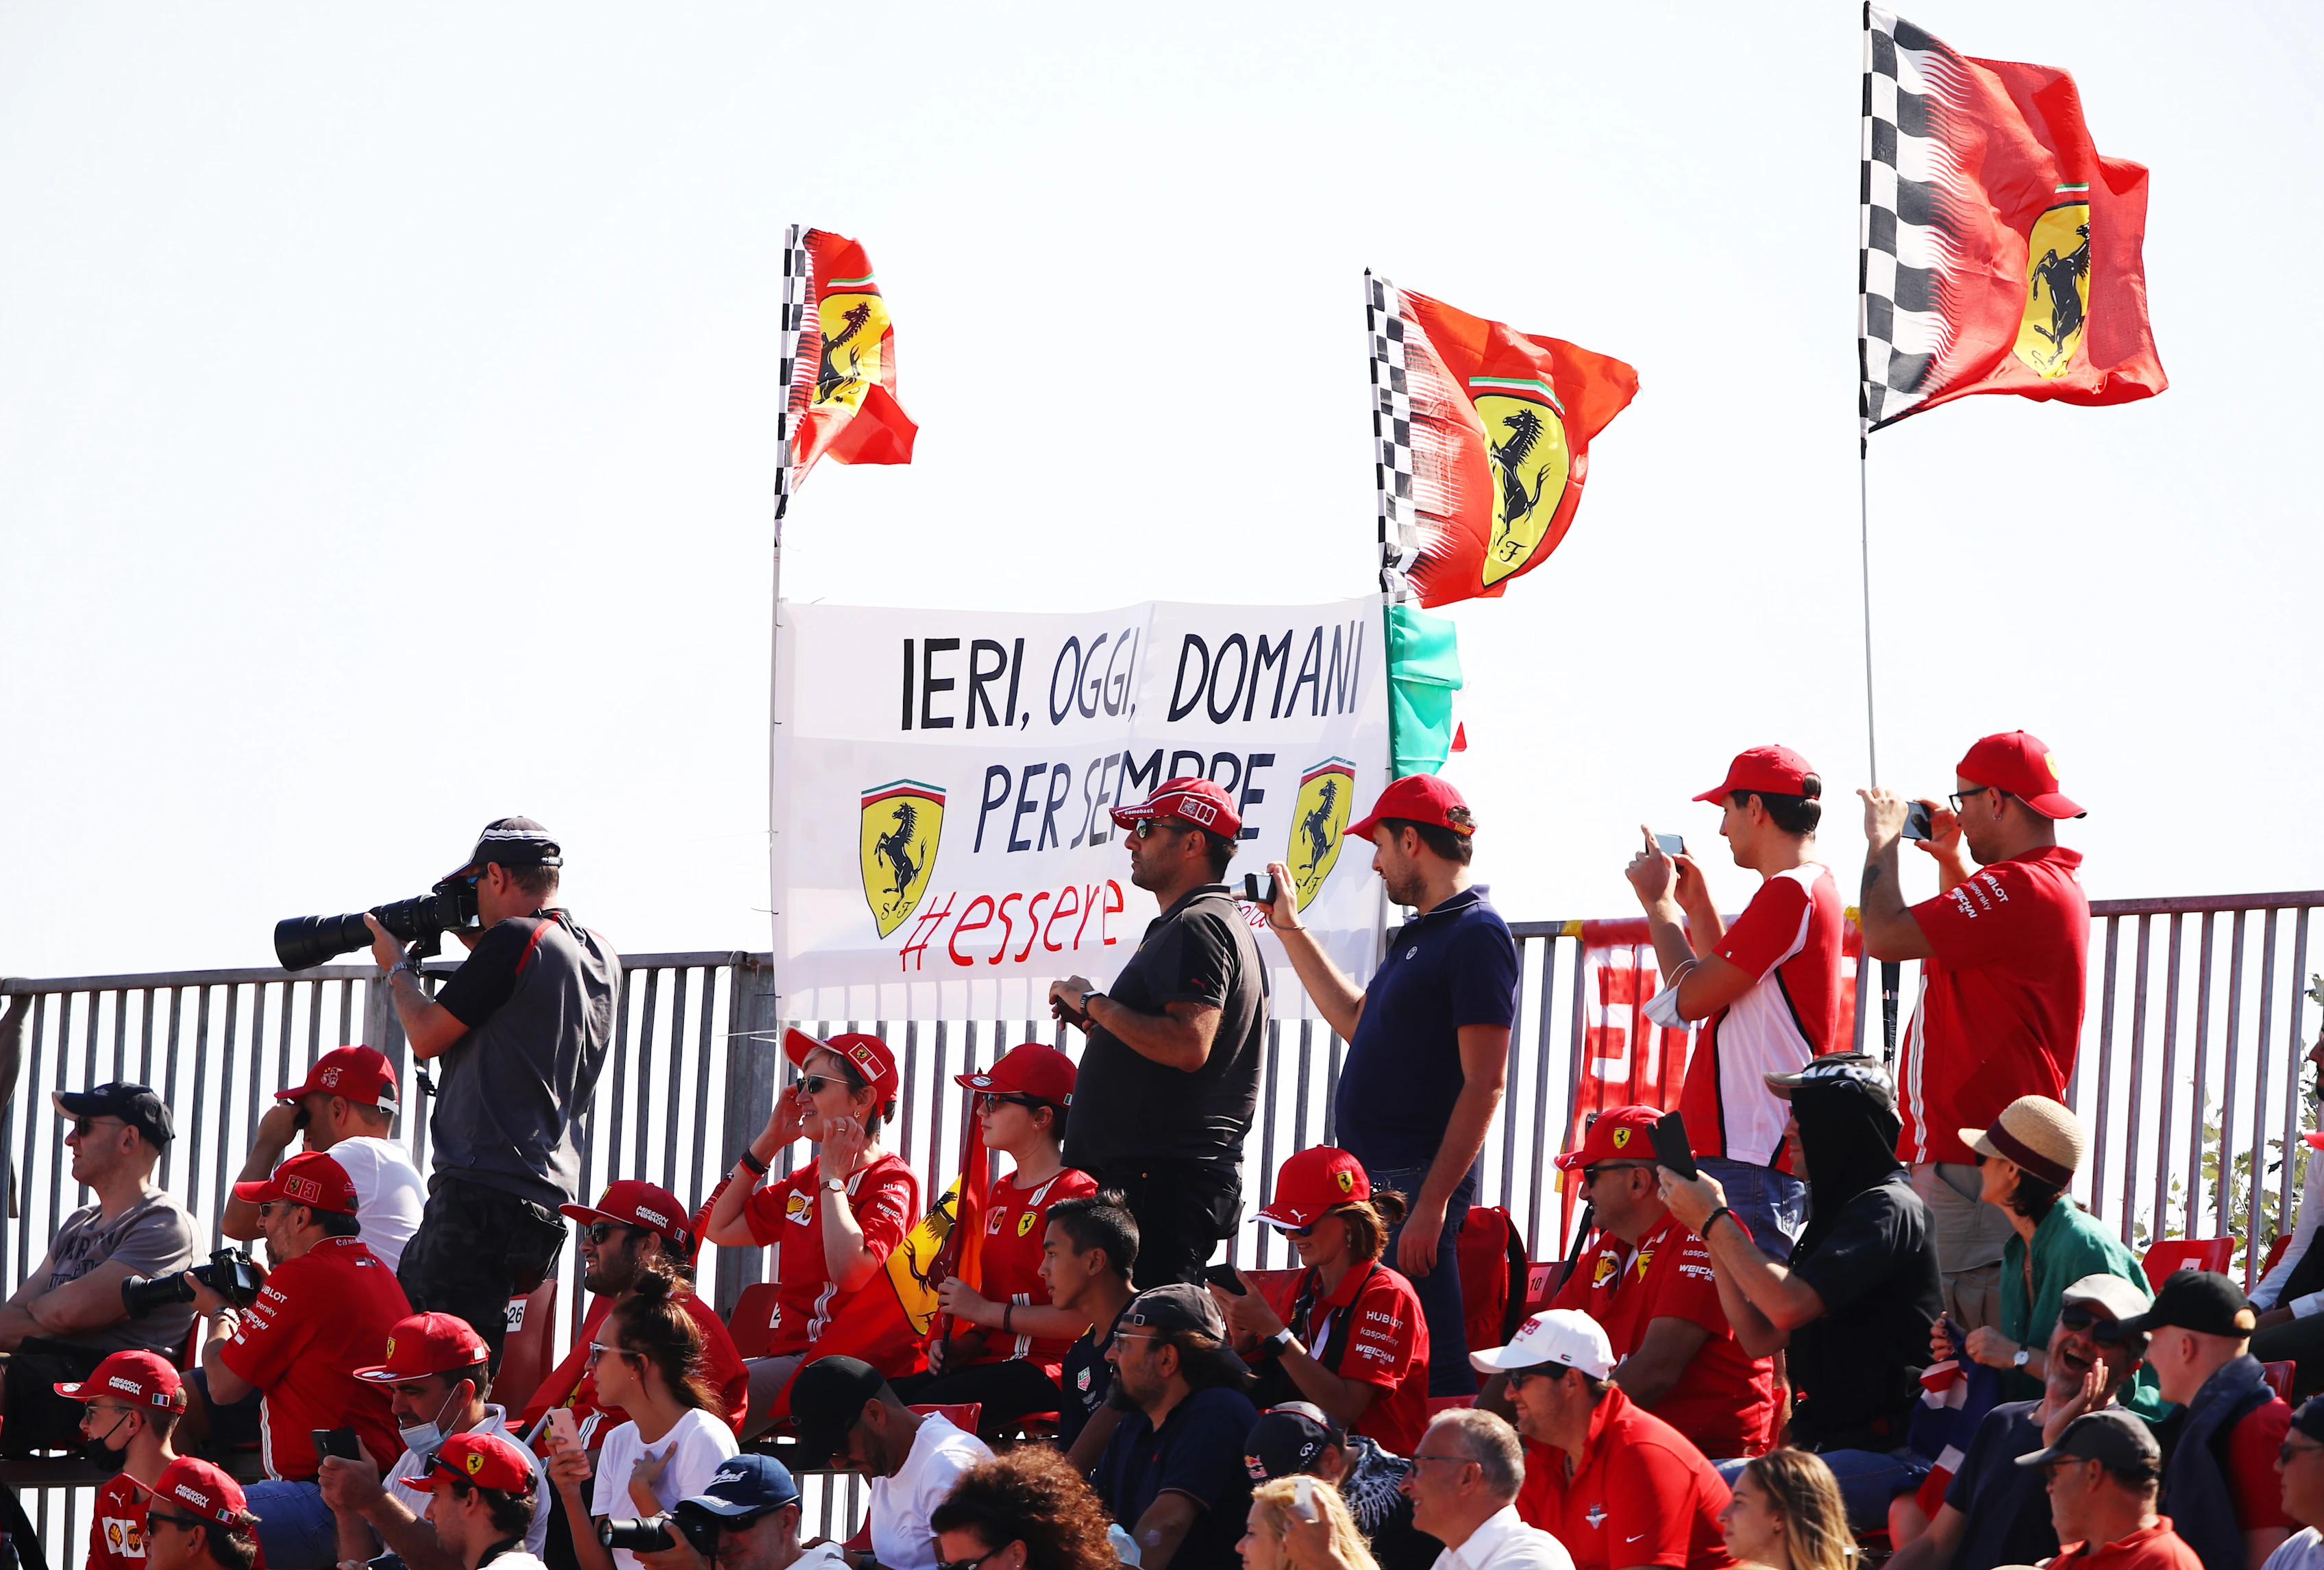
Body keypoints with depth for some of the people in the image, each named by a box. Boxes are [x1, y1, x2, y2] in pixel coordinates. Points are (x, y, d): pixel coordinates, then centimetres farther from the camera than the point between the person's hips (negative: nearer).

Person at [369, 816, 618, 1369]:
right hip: (549, 1197, 9)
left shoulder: (514, 940, -11)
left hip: (485, 1191, -9)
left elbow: (427, 1037, -5)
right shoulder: (600, 958, 15)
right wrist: (475, 942, 30)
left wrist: (398, 969, 12)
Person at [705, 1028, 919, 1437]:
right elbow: (721, 1228, 23)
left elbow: (850, 1271, -23)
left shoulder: (891, 1181, -6)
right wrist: (768, 1142, 18)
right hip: (788, 1354, 9)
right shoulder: (803, 1181, 20)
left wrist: (833, 1177, -12)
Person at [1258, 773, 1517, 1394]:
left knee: (1434, 1371, -13)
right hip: (1374, 1180, 10)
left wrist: (1432, 1202, -24)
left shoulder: (1476, 935, -12)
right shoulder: (1420, 934, 18)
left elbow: (1484, 1083, -18)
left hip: (1417, 1180, -10)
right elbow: (1358, 1023, 33)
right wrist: (1290, 929, 34)